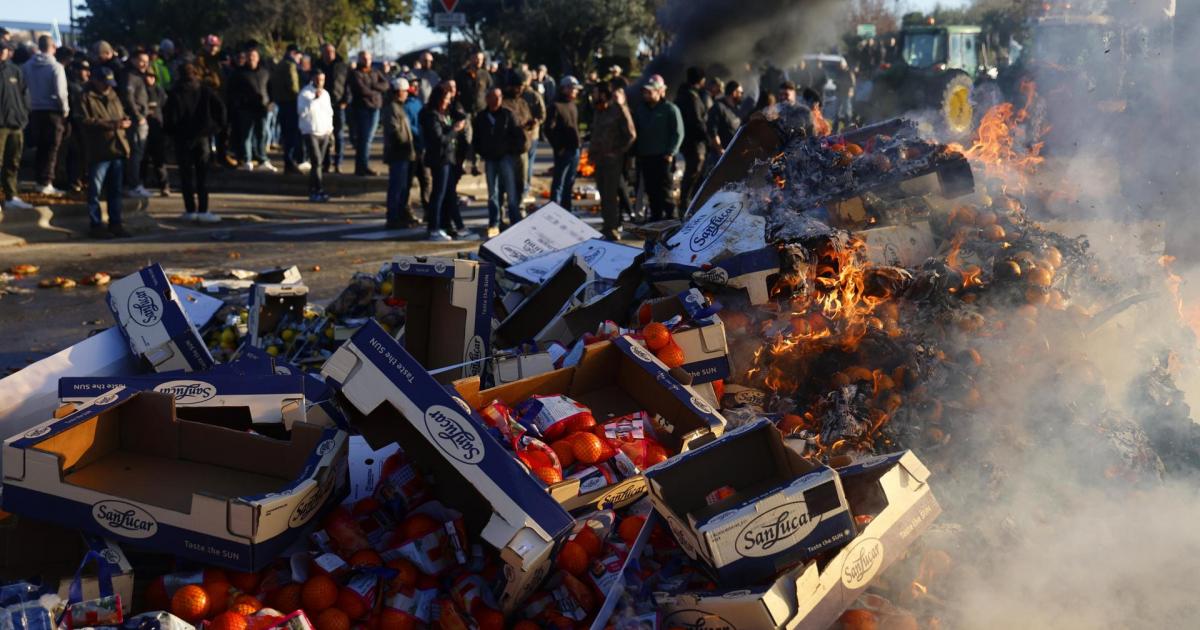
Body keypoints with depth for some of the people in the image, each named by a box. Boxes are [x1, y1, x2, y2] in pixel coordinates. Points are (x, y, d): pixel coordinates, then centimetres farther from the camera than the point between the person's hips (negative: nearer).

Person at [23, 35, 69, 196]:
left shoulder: (28, 65, 2)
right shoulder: (56, 67, -13)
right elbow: (60, 92, -16)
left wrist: (28, 104, 11)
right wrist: (65, 110, -4)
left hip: (36, 110, 5)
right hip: (53, 111, -5)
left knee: (40, 147, 15)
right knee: (51, 148, 1)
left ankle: (39, 180, 19)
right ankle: (46, 183, -1)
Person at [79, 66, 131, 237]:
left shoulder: (113, 96, 17)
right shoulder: (87, 98, -5)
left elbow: (122, 114, 27)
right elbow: (88, 121, -15)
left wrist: (125, 120, 3)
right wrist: (112, 124, -19)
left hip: (117, 149, 7)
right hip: (98, 151, -7)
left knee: (115, 189, 12)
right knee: (95, 190, -1)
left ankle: (115, 223, 19)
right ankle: (96, 225, 5)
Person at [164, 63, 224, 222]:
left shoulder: (176, 93, -7)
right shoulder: (205, 90, -1)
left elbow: (170, 114, -13)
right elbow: (220, 106, -8)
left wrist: (169, 131, 2)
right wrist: (219, 124, 2)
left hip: (182, 137, -2)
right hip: (202, 135, 2)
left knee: (187, 174, 6)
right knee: (202, 174, 4)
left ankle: (190, 210, 6)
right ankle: (202, 210, -3)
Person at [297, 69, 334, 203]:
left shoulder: (326, 94, 13)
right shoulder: (305, 93, -6)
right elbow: (301, 111, -19)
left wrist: (330, 130, 14)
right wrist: (315, 99, -24)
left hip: (324, 133, 6)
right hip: (311, 132, -6)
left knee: (318, 162, 6)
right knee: (317, 161, -14)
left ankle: (312, 190, 14)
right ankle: (319, 190, -16)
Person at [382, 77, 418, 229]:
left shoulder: (398, 107, 18)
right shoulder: (392, 108, -14)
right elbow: (395, 131, -22)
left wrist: (410, 147, 15)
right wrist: (408, 145, -14)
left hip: (403, 154, 10)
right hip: (398, 154, -10)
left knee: (404, 185, 19)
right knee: (397, 187, -7)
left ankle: (403, 214, 30)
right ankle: (394, 219, -4)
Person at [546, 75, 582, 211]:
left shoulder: (574, 106, 15)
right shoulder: (557, 106, -8)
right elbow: (549, 130, -13)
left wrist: (578, 142, 9)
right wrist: (558, 147, -13)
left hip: (575, 149, 7)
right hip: (563, 151, -7)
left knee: (570, 184, 12)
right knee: (558, 183, -4)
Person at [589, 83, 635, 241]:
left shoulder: (619, 110, -10)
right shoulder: (599, 112, 14)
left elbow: (631, 135, -10)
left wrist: (619, 151, -10)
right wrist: (592, 151, 13)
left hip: (613, 159, -8)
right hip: (599, 158, 8)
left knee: (611, 194, -8)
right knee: (603, 193, 10)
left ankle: (612, 227, -4)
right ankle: (607, 225, 18)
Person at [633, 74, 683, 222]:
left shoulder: (670, 109, -3)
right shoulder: (641, 110, 16)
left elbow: (678, 133, -6)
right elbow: (635, 132, 20)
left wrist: (670, 153, -13)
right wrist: (636, 152, 10)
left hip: (663, 157, -6)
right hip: (645, 157, 6)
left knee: (663, 189, -9)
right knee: (651, 190, 7)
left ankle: (670, 215, -3)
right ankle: (656, 215, 15)